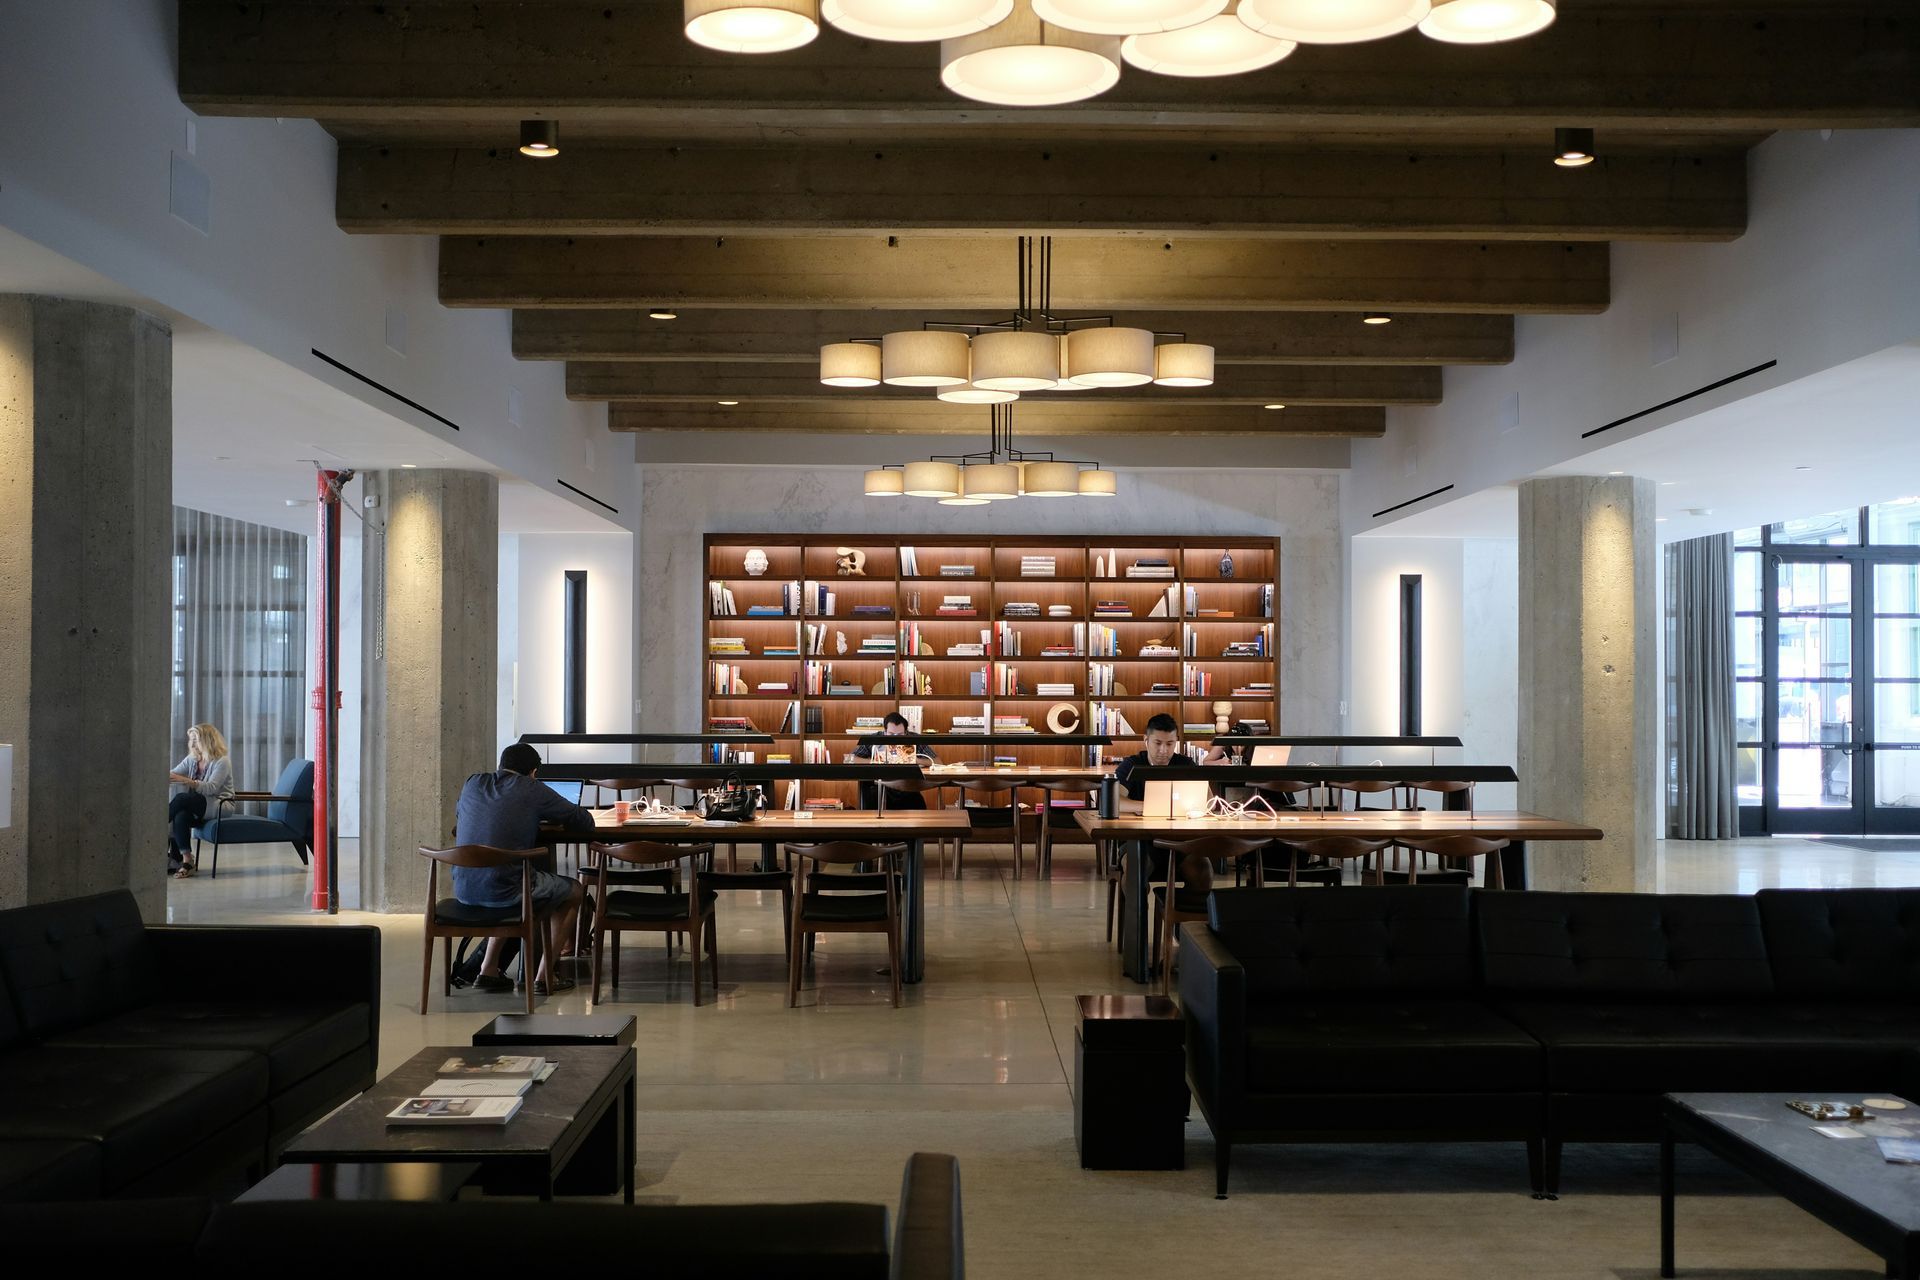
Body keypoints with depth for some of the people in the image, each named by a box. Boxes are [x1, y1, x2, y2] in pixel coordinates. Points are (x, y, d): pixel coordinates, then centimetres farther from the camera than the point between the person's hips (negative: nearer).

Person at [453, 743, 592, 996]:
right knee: (574, 891, 20)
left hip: (463, 889, 6)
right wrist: (555, 820, 23)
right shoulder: (533, 790, -3)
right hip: (504, 889, -6)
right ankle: (544, 976, 19)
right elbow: (585, 822, 2)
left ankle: (489, 970, 32)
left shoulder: (472, 784, 11)